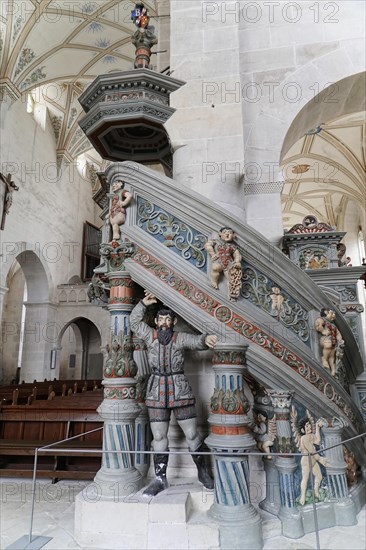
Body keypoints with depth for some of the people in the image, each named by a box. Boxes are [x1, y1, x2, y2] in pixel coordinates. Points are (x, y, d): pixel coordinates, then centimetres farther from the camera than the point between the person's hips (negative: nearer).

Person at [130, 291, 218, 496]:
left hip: (181, 391, -2)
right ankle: (160, 479, 21)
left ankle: (203, 471, 27)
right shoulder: (150, 335, 5)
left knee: (192, 435, 6)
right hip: (157, 393, 2)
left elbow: (197, 341, -19)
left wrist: (206, 338, -42)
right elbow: (134, 321, 11)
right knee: (159, 437, 8)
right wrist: (144, 303, -1)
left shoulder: (181, 338, -3)